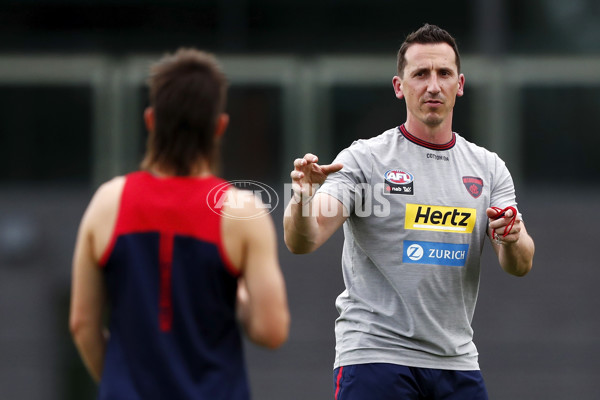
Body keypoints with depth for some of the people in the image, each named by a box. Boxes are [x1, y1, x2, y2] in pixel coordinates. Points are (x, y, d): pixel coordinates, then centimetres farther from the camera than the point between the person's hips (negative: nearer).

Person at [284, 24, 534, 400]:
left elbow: (521, 266, 3)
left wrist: (512, 240, -20)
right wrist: (303, 196, -36)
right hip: (375, 356, -4)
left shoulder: (488, 168, 10)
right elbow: (303, 241, -13)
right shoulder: (364, 159, -4)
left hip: (457, 363, 4)